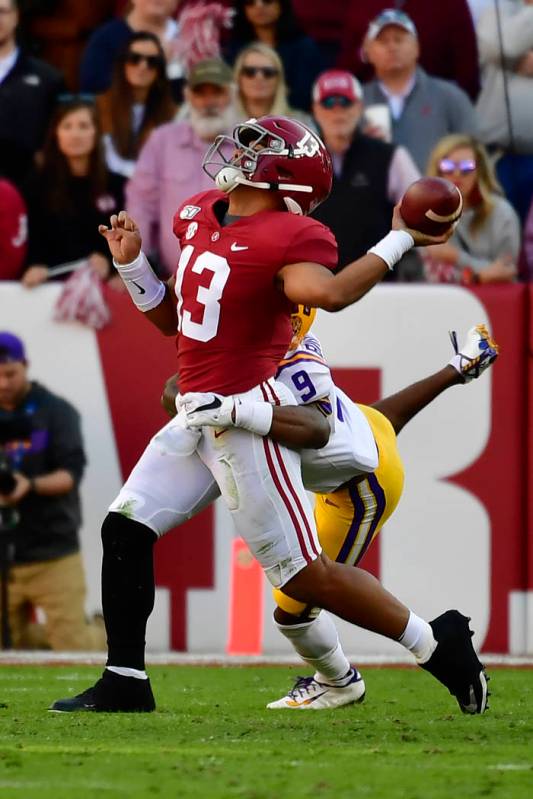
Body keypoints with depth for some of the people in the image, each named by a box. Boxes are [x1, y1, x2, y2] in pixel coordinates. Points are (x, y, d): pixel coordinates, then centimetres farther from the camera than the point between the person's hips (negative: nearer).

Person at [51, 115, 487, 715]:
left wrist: (399, 240, -31)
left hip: (248, 416, -9)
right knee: (125, 529, 7)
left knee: (301, 573, -8)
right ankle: (124, 684, 14)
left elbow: (328, 292, -38)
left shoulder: (290, 236, -15)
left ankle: (439, 644, 4)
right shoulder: (198, 215, 12)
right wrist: (131, 263, 11)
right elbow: (170, 317, 23)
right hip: (197, 415, 9)